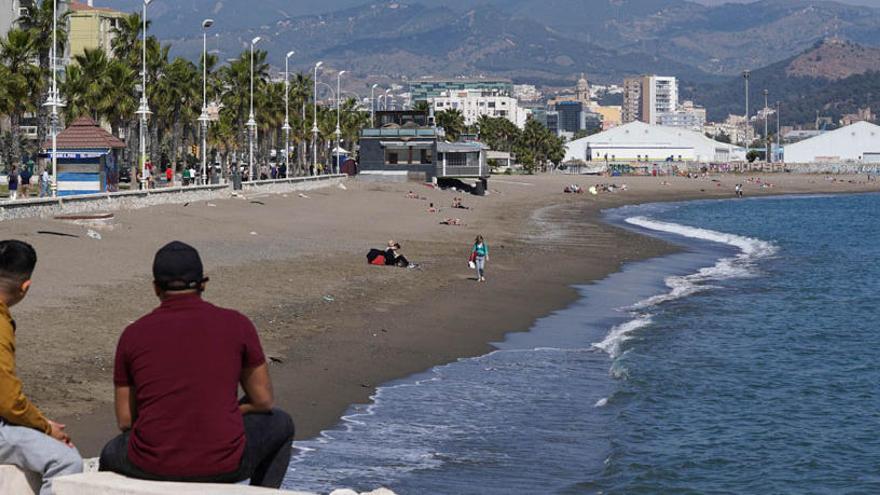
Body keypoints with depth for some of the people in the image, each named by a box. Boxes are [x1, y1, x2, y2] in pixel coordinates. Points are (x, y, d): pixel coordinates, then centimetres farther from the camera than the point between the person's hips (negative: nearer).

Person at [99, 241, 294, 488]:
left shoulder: (133, 335, 3)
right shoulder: (237, 325, 0)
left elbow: (125, 420, 7)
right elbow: (263, 401, 8)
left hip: (151, 468, 1)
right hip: (223, 467, -1)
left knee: (111, 454, 37)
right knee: (281, 424, 28)